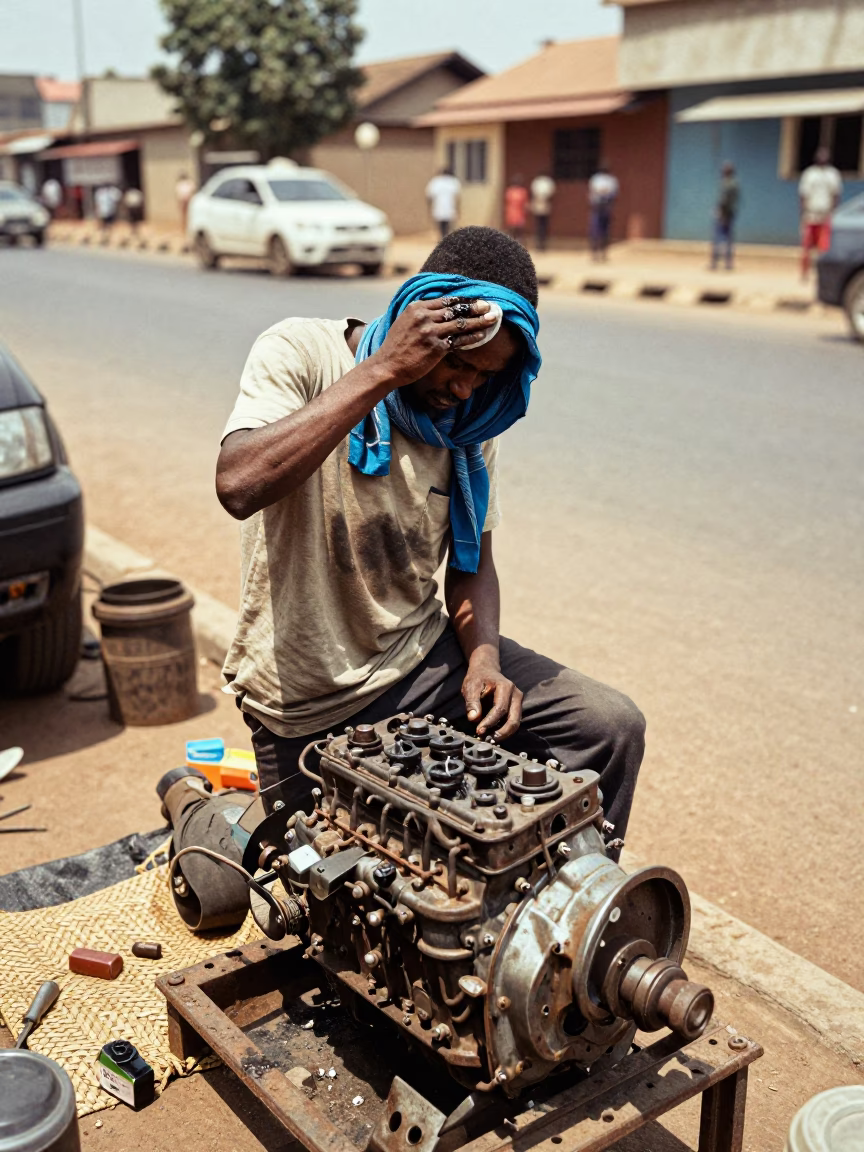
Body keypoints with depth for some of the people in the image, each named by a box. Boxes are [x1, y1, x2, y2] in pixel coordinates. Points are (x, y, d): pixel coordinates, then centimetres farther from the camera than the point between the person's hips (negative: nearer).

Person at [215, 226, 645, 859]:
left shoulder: (469, 420, 0)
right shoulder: (300, 353, -16)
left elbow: (472, 563, 7)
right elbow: (240, 485, -35)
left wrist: (483, 658, -14)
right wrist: (383, 370, -35)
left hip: (421, 656, 5)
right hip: (312, 699, -4)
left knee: (611, 728, -8)